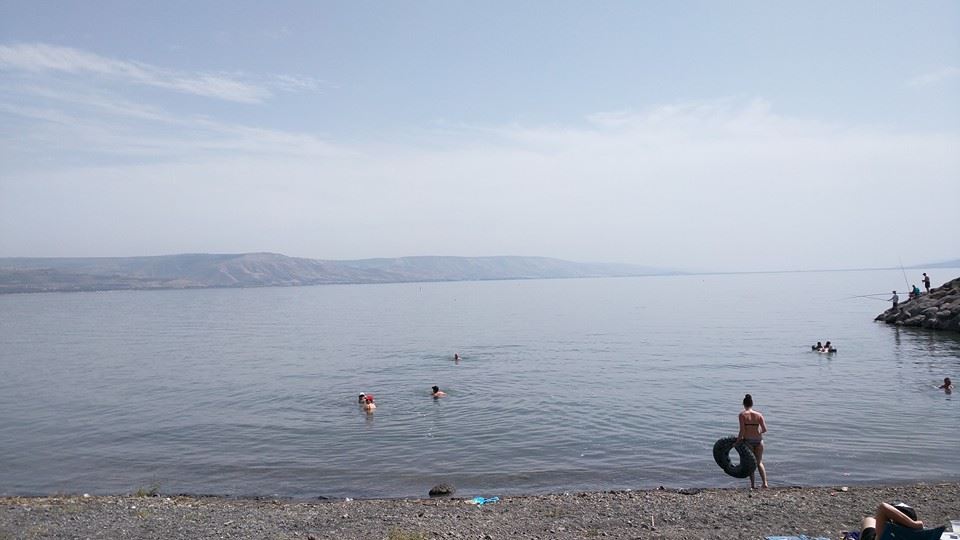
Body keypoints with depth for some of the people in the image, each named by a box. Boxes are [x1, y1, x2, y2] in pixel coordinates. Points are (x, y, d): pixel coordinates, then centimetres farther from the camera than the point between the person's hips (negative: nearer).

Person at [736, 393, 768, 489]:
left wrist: (737, 441, -4)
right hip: (759, 440, 3)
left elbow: (742, 431, -16)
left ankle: (753, 485, 11)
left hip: (748, 441, -3)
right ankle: (765, 483, 10)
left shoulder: (742, 415, -11)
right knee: (759, 462, 18)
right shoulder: (759, 415, -3)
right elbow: (764, 429, -6)